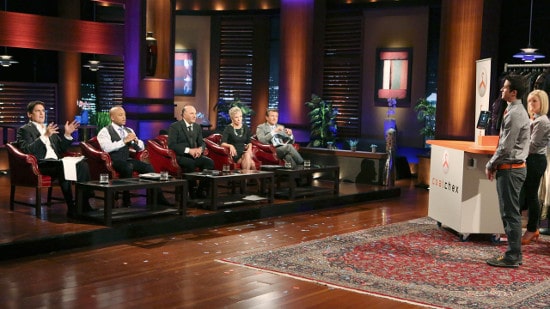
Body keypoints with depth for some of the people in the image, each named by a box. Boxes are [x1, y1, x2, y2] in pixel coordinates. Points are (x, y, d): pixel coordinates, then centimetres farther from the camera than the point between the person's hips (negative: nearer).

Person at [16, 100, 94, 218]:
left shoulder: (50, 129, 27)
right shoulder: (25, 130, 6)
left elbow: (61, 150, 26)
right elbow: (27, 150, -12)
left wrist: (67, 134, 11)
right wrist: (45, 136, -21)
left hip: (55, 162, 6)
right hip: (40, 164, -6)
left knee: (82, 164, -22)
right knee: (63, 167, -37)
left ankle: (84, 203, -26)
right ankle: (71, 207, -36)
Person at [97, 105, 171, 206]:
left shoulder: (129, 130, 18)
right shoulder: (105, 131, -1)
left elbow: (141, 148, 18)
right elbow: (106, 148, -19)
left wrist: (136, 140, -4)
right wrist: (124, 141, -18)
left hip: (127, 159, 6)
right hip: (114, 161, -6)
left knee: (148, 167, -20)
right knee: (128, 167, -37)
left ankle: (158, 198, -20)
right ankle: (126, 200, -28)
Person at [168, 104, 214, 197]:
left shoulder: (197, 126, 14)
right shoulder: (174, 127, -6)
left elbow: (201, 142, 15)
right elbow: (171, 145, -15)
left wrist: (200, 149, -11)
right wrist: (188, 150, -23)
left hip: (194, 154, 6)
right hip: (180, 155, -6)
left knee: (210, 162, -22)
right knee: (190, 163, -37)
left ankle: (201, 191, -12)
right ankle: (192, 191, -21)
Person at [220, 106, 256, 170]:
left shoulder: (246, 128, 14)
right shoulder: (228, 129, 0)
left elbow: (249, 142, 15)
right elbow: (223, 143, -9)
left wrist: (249, 149, -8)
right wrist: (230, 146, -30)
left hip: (244, 152, 4)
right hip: (235, 154, -4)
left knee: (247, 155, -33)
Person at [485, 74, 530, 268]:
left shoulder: (515, 114, -17)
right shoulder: (515, 111, 15)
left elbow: (506, 147, -20)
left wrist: (490, 165, -8)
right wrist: (495, 164, 13)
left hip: (510, 169, -10)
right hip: (512, 167, 10)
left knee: (510, 213, -5)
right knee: (510, 212, 14)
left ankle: (512, 257, 1)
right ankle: (515, 253, 21)